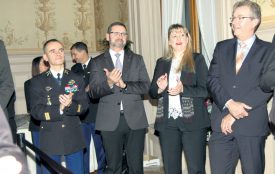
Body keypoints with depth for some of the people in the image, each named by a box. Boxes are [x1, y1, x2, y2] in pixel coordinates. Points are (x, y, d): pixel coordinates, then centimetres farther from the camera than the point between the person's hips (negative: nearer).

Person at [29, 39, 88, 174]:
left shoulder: (77, 79, 7)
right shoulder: (37, 81, 1)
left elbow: (83, 106, -3)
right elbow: (36, 111, -8)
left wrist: (70, 105, -24)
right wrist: (59, 109, -21)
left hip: (74, 138, 2)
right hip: (49, 140, -1)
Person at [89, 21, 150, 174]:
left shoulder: (137, 59, 10)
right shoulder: (98, 62, 6)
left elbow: (145, 86, 0)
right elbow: (93, 92, -2)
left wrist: (124, 85, -16)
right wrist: (109, 83, -21)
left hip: (135, 119, 1)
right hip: (110, 121, 0)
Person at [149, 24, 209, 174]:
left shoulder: (197, 59, 3)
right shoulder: (162, 62, 14)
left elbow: (205, 90, -4)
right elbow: (152, 93, 14)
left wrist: (183, 89, -19)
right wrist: (160, 88, -8)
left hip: (192, 121, -3)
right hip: (167, 122, 4)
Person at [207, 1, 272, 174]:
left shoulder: (268, 50, 1)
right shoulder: (222, 47, 12)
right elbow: (212, 80, 3)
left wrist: (234, 115, -13)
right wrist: (229, 104, -15)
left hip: (252, 125, -2)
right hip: (222, 124, 3)